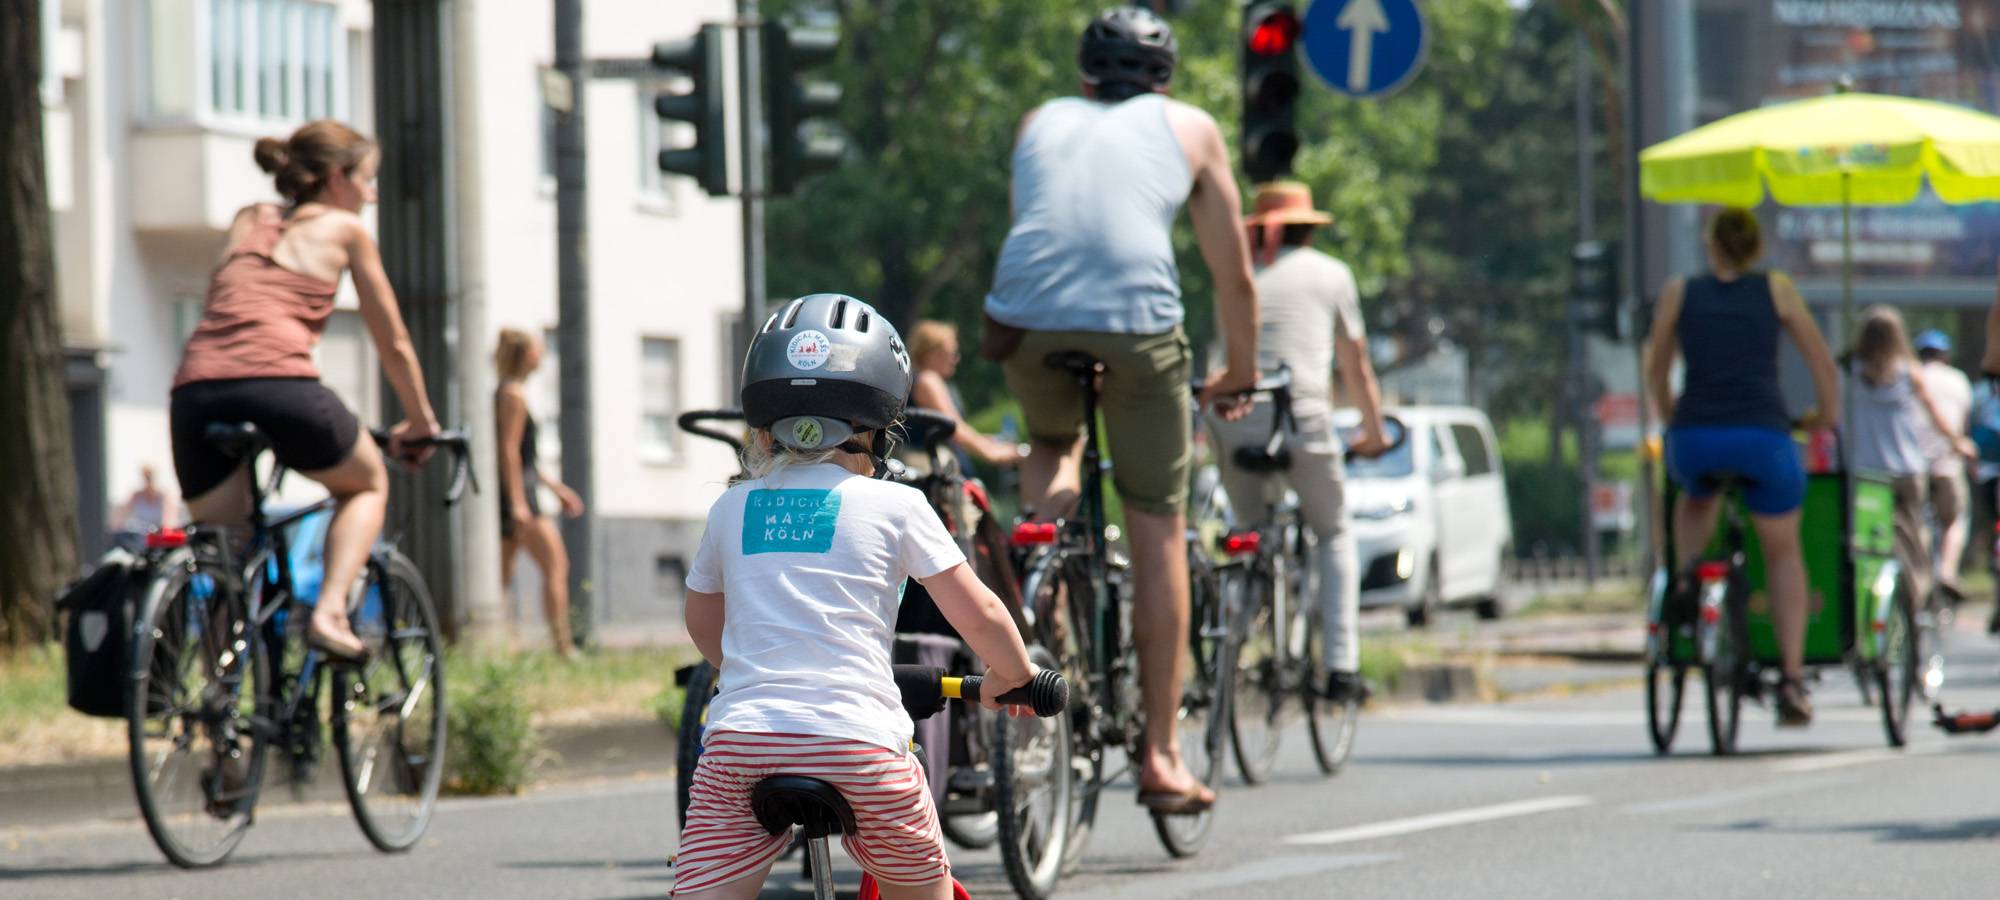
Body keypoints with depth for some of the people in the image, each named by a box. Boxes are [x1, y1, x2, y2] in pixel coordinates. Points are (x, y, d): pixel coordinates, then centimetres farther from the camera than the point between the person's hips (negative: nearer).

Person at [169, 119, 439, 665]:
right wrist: (420, 425, 38)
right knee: (368, 483, 23)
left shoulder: (248, 222, 30)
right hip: (278, 379, -4)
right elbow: (394, 344, 24)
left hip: (195, 390, 4)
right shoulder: (344, 230, 18)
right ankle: (330, 613, 2)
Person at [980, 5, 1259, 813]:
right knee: (1159, 535, 10)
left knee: (1051, 444, 34)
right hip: (1137, 319, -2)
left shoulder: (1042, 122, 28)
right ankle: (1161, 756, 10)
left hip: (1025, 314, 2)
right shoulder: (1189, 129, 23)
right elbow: (1234, 275, 27)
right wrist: (1241, 374, 41)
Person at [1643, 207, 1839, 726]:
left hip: (1694, 438, 1)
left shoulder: (1680, 294, 14)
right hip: (1763, 437, -1)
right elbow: (1822, 363, 15)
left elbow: (1656, 373, 23)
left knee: (1696, 497, 39)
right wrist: (1829, 417, 30)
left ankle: (1688, 583, 18)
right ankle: (1792, 678, 6)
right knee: (1783, 553, 18)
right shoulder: (1776, 290, 11)